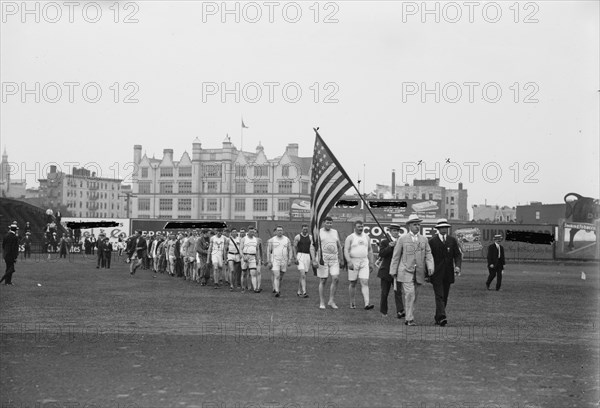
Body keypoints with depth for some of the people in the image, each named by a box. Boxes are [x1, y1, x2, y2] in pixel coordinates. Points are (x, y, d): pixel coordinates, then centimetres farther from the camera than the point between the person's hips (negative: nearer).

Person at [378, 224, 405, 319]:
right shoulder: (385, 242, 0)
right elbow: (381, 254, -14)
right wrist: (390, 246, -25)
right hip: (386, 271, -2)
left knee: (398, 291, -9)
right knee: (385, 292, 6)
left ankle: (400, 311, -17)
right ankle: (383, 311, 19)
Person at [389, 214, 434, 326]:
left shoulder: (424, 239, 11)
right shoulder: (402, 239, 2)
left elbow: (428, 254, 7)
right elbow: (396, 256, 4)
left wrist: (430, 267, -11)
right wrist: (393, 271, 1)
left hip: (419, 273, 4)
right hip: (405, 272, -4)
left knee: (414, 296, 7)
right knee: (409, 294, -15)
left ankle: (408, 318, 19)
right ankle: (410, 319, -12)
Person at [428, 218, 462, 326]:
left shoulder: (452, 240, 10)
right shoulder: (432, 241, 1)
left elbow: (458, 254, 6)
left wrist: (457, 266, -13)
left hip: (448, 274, 4)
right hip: (436, 274, -4)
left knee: (444, 297, 9)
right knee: (439, 296, -13)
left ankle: (438, 318, 20)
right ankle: (441, 317, -22)